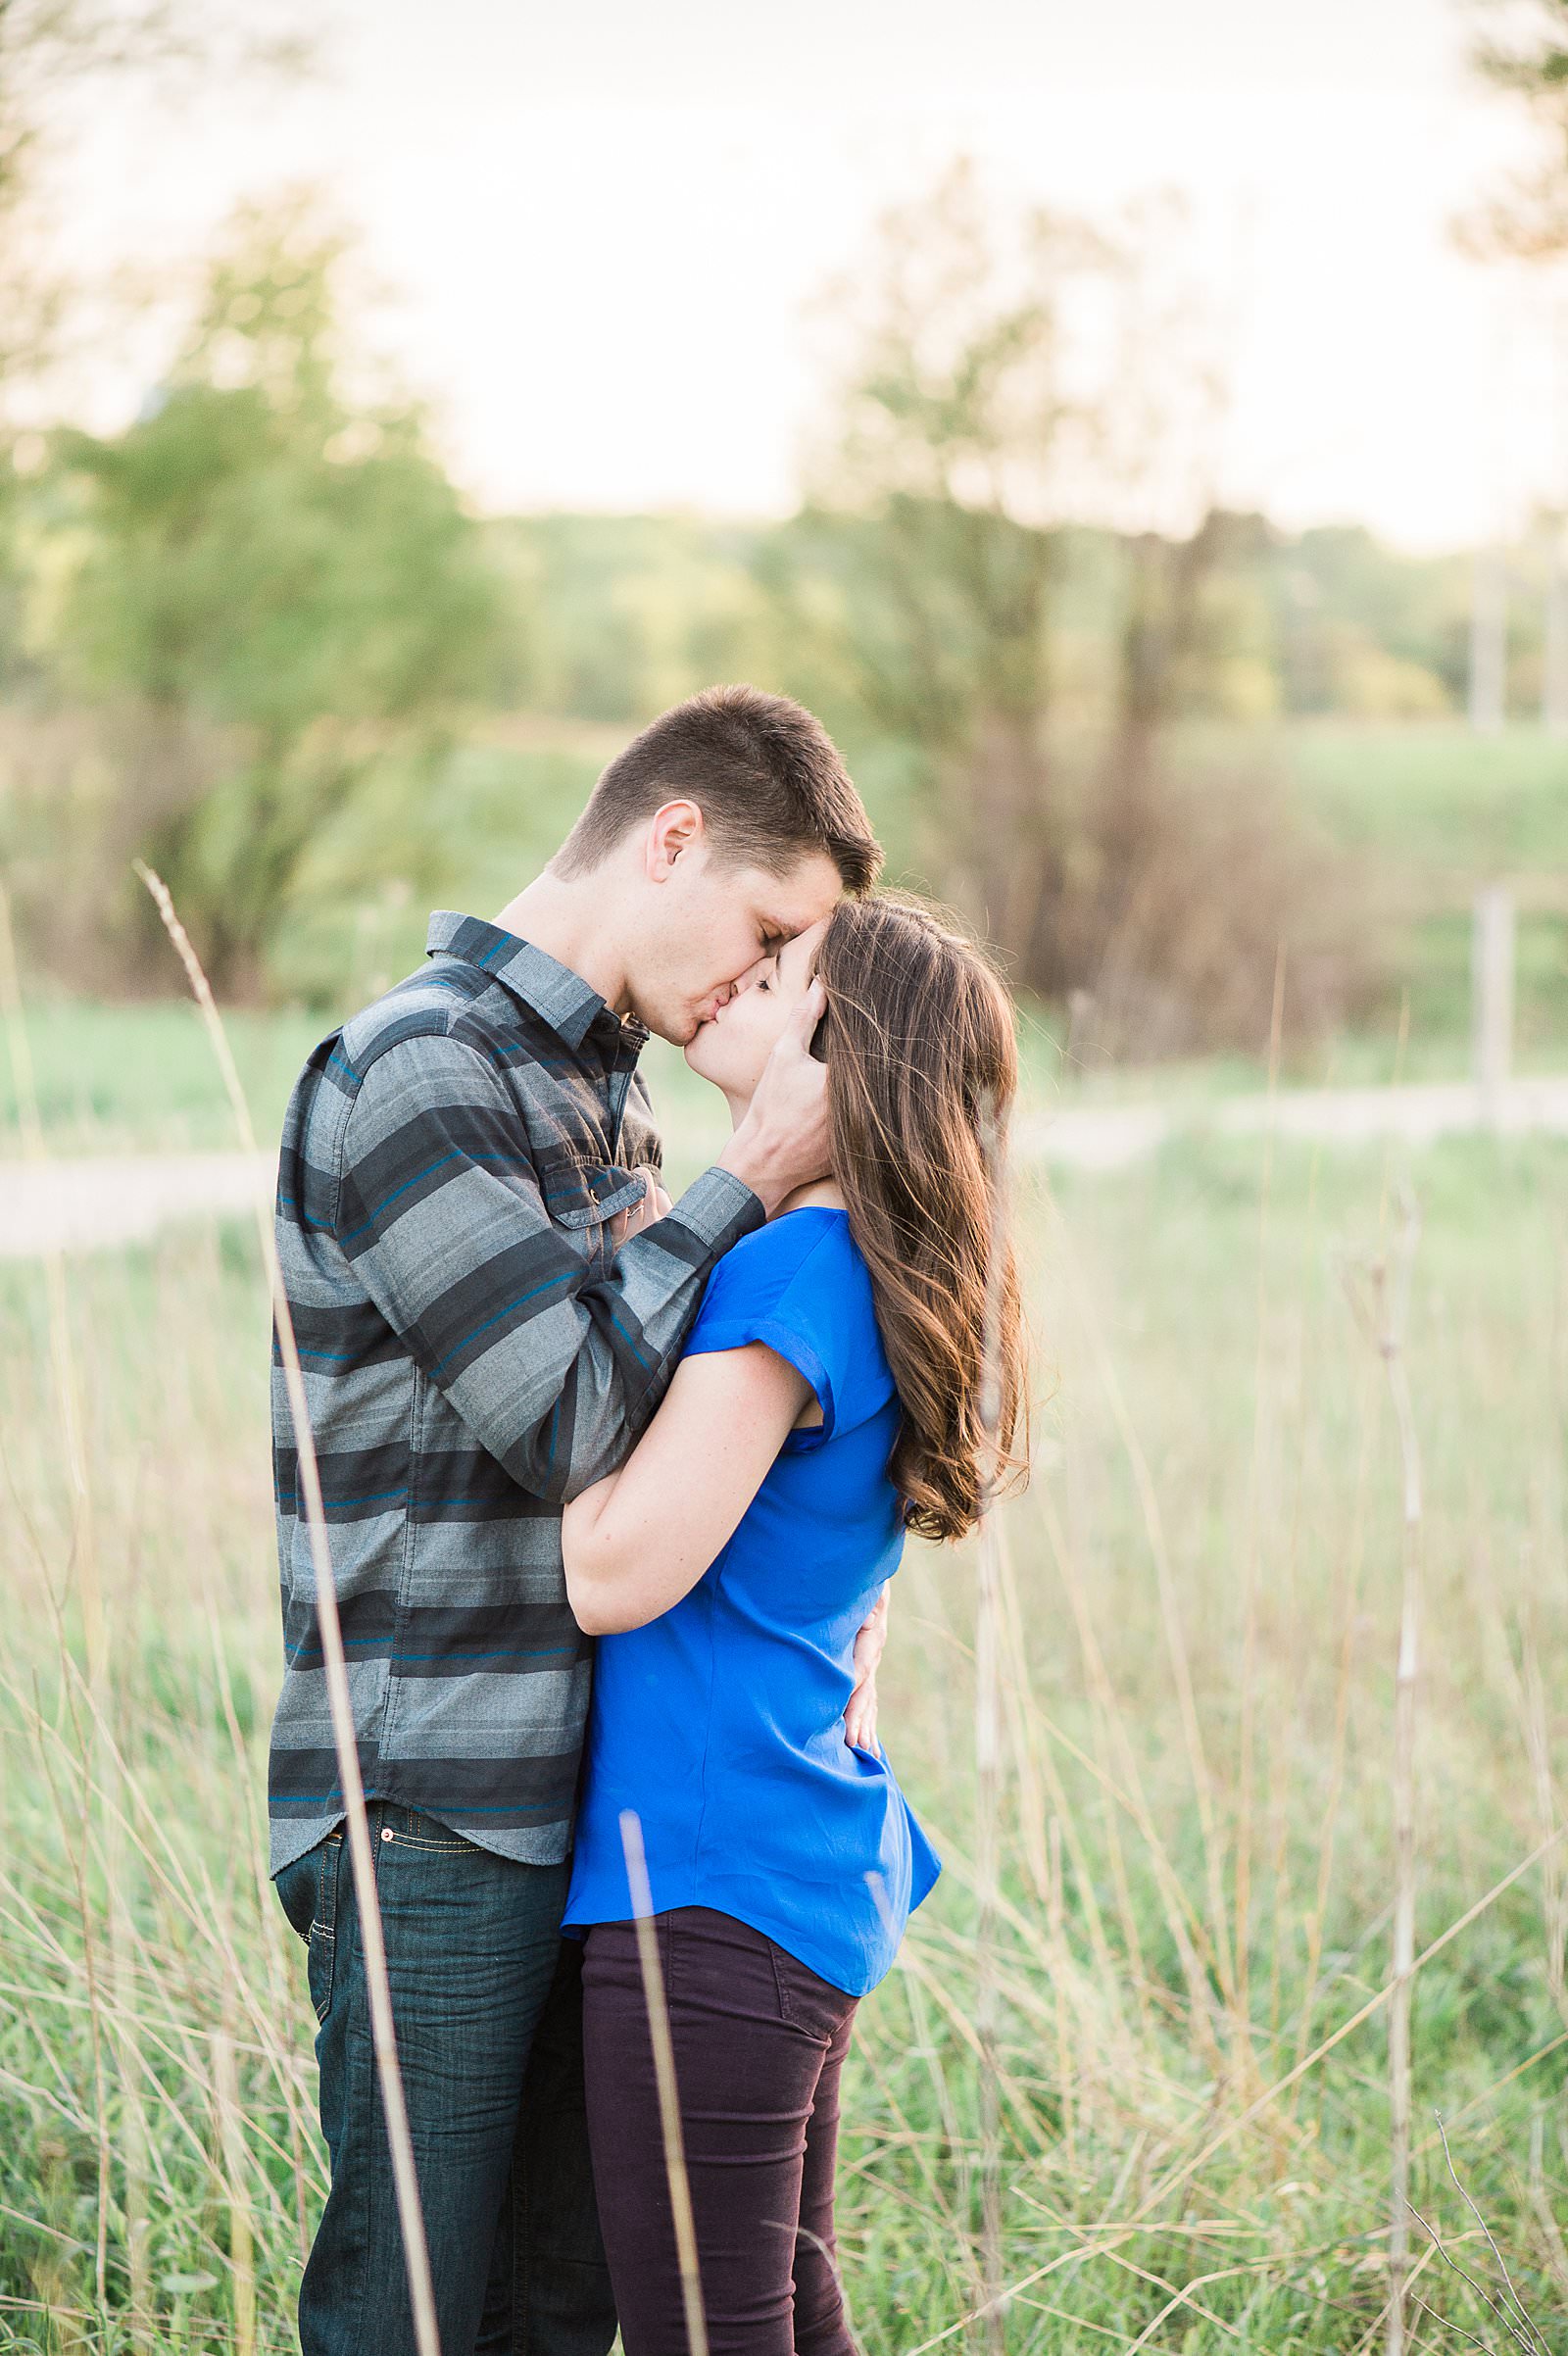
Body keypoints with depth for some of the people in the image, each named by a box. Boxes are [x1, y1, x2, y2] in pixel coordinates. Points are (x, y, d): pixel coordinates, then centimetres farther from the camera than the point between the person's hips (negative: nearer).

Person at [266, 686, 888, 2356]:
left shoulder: (603, 1080, 16)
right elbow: (567, 1424, -18)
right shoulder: (413, 1076, -13)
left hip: (580, 1804, 9)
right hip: (433, 1820, -9)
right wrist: (748, 1183, -10)